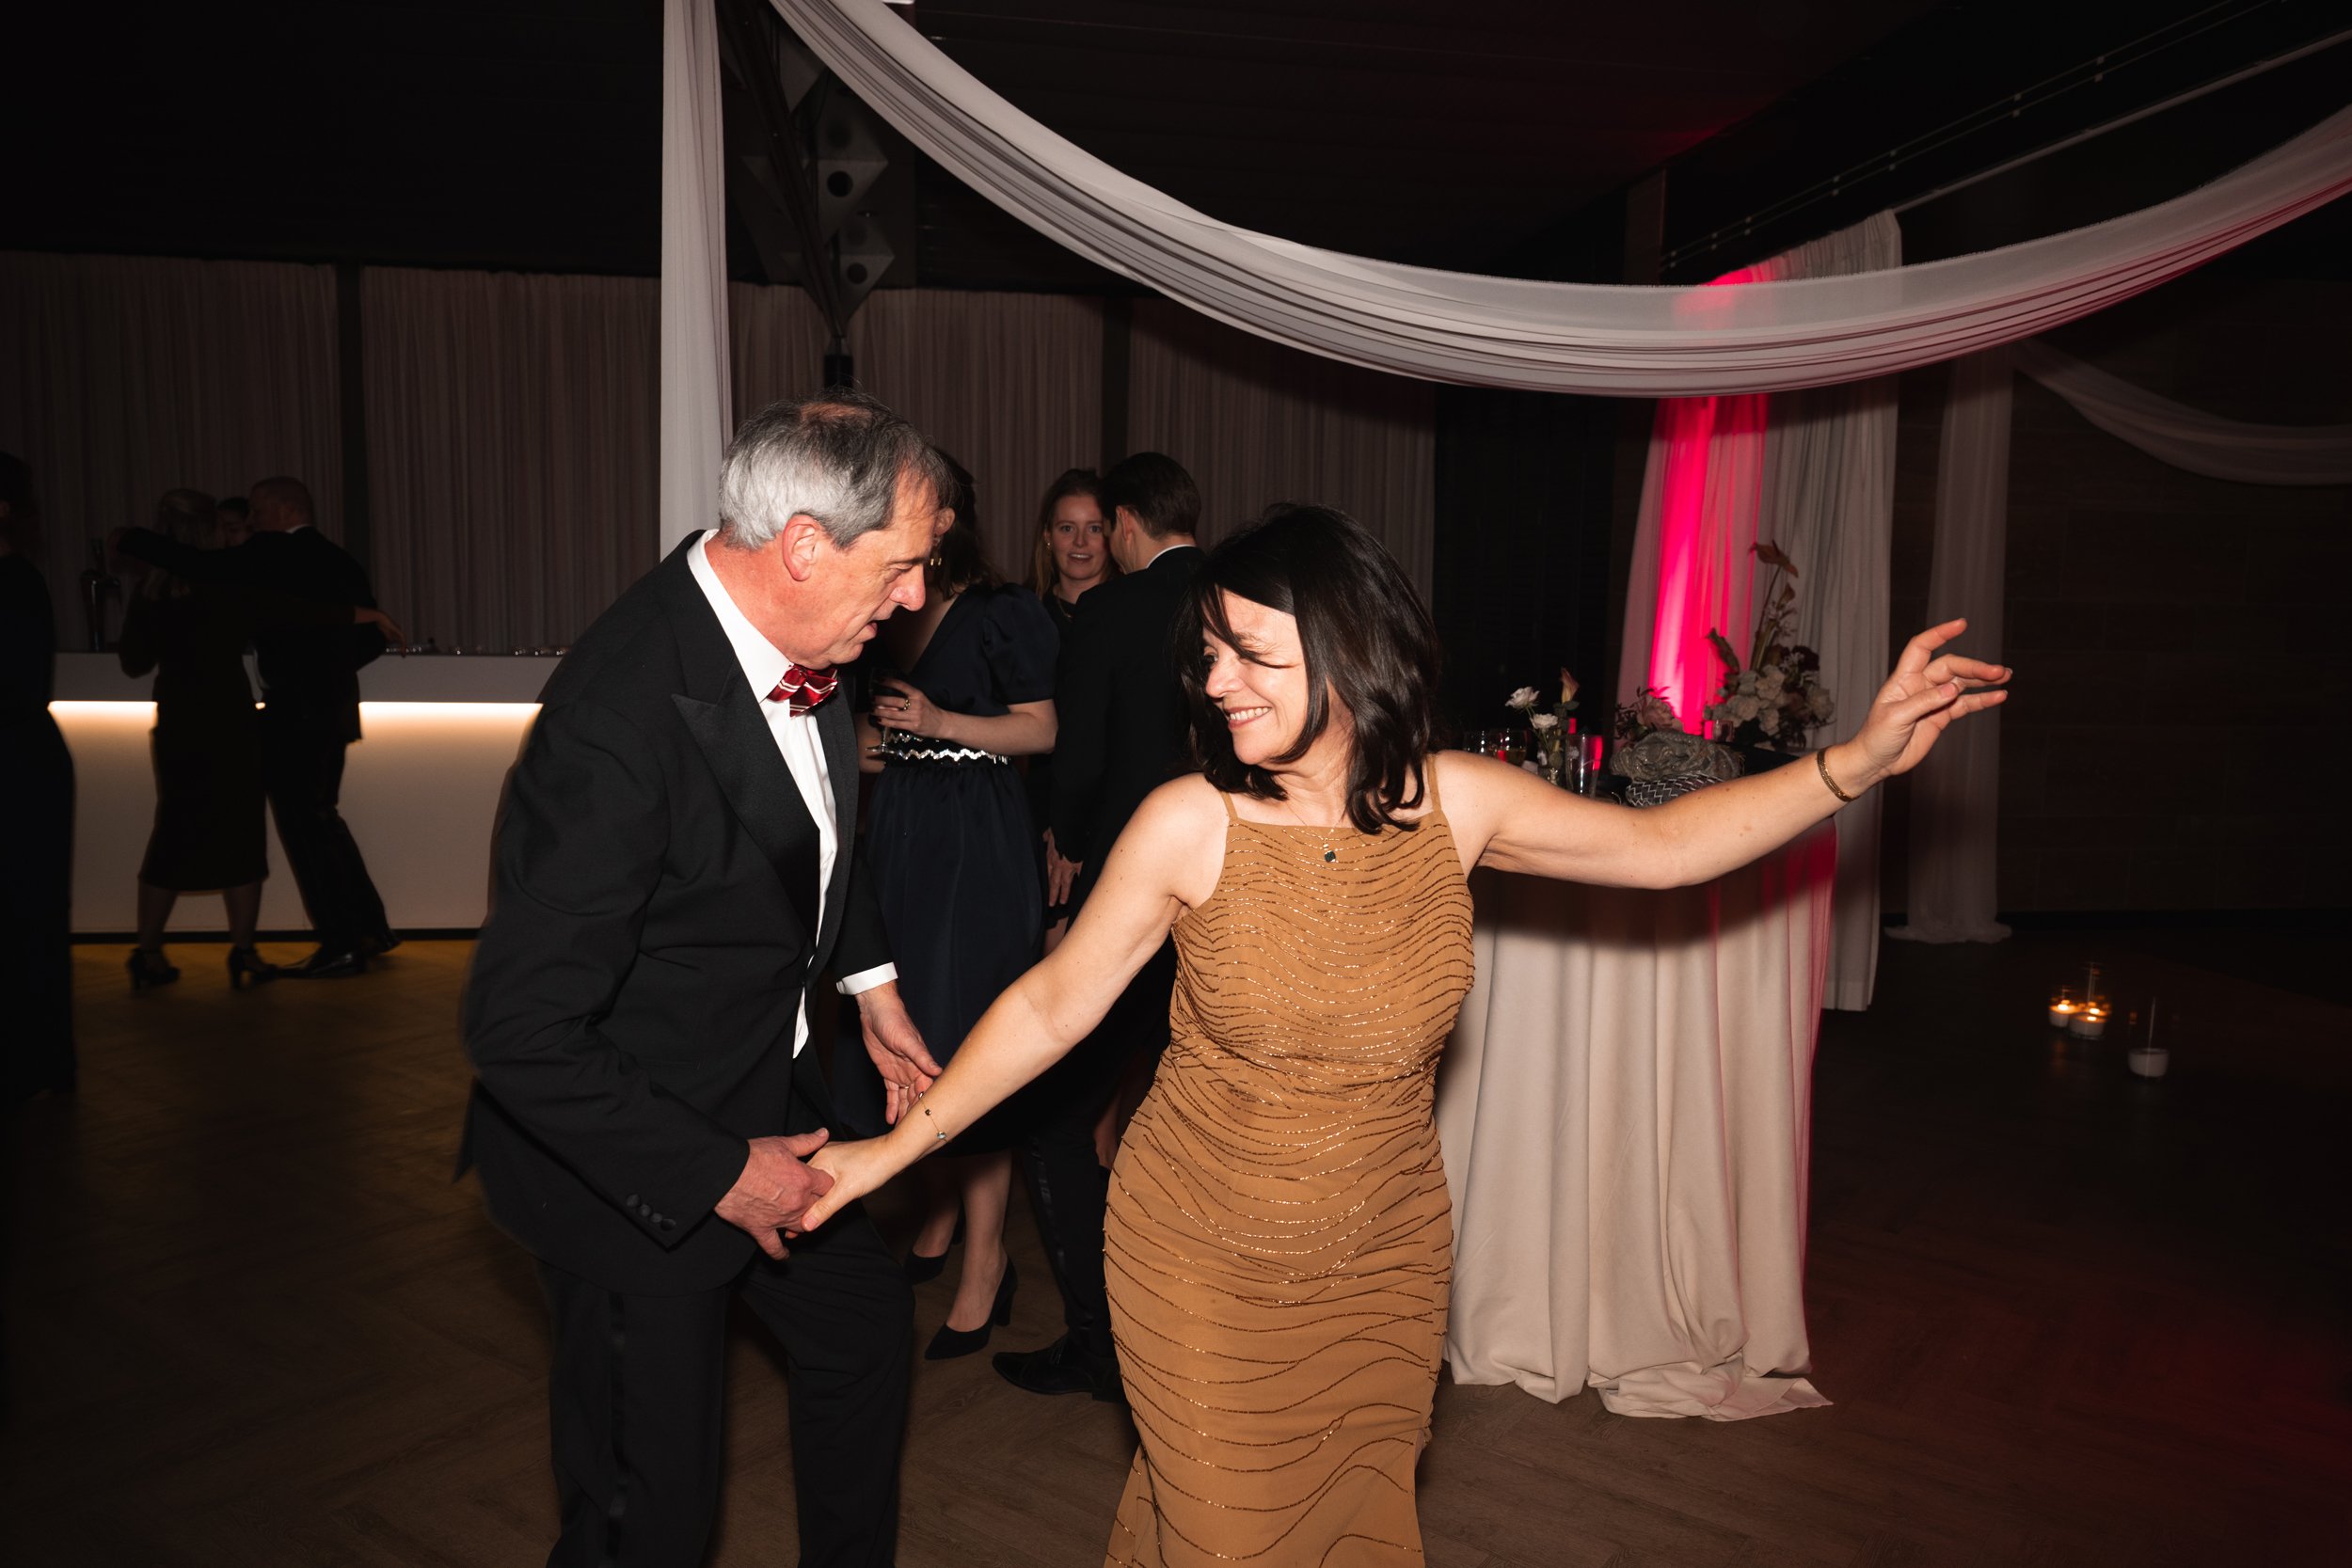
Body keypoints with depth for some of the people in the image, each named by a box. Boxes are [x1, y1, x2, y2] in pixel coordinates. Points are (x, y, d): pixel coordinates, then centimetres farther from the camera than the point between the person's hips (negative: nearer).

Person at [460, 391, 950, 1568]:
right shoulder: (622, 720, -34)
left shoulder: (788, 636, -8)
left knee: (864, 1318, 26)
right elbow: (521, 1032, -31)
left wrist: (872, 985, 11)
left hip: (764, 1095, 9)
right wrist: (718, 1173, -23)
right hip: (636, 1163, -9)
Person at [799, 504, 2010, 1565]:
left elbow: (1663, 845, 1)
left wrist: (1863, 758, -7)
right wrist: (897, 1146, -6)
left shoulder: (1453, 803, -10)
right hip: (1203, 1263, -2)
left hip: (1386, 1263, 3)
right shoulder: (1188, 825, -17)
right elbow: (1052, 1005, -8)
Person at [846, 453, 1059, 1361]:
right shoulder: (889, 613, 12)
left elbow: (1041, 729, -8)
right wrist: (863, 742, 5)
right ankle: (938, 1217, 30)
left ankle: (985, 1259, 8)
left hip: (976, 840, -6)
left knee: (964, 1044, -5)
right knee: (903, 1034, 10)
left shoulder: (1000, 614, -7)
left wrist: (940, 723, -18)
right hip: (897, 833, 7)